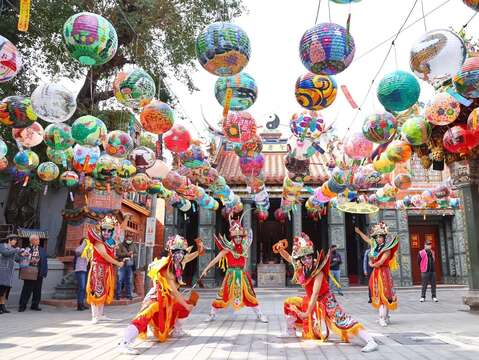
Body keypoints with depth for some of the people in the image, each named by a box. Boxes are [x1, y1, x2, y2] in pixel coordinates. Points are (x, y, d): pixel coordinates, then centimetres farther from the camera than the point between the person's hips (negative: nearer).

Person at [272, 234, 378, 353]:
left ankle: (371, 342, -26)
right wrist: (280, 249, -14)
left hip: (325, 300, -7)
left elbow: (315, 293, -32)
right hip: (310, 300, 7)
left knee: (343, 320, -23)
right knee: (289, 303, 8)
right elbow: (287, 257, 6)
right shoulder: (300, 268, -9)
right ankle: (291, 333, 24)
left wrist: (308, 313, -32)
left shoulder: (318, 271, -28)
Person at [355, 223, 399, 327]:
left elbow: (380, 262, -15)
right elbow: (366, 238, 25)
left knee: (384, 295, -7)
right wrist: (359, 232, 30)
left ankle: (383, 318, -6)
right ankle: (385, 317, 15)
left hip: (383, 273, -6)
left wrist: (372, 265, 0)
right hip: (376, 273, 6)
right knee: (378, 295, 7)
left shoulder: (387, 249, -8)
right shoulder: (375, 246, 10)